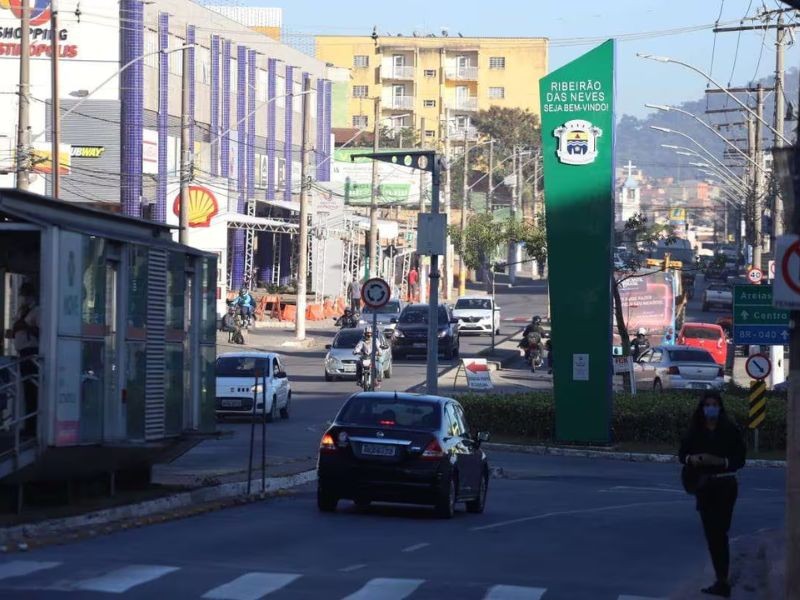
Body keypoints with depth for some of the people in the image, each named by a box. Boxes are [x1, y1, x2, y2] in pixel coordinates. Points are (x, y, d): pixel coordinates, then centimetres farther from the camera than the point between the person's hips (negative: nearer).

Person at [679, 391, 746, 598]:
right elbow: (682, 453, 10)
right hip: (704, 486, 4)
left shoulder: (730, 430, -6)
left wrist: (720, 461, -22)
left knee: (719, 532, -10)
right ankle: (721, 580, 16)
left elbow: (739, 459, -6)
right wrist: (691, 459, -12)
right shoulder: (696, 431, 4)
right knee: (711, 534, 7)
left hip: (725, 485, -4)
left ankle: (723, 582, -7)